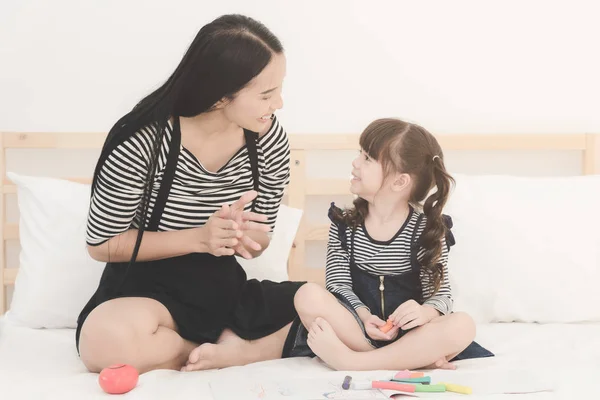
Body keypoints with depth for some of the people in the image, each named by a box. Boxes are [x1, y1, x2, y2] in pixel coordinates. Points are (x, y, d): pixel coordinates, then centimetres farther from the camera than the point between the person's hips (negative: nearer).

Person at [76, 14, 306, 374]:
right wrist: (200, 237, -23)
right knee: (105, 339, -39)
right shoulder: (142, 142, -21)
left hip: (223, 287, 4)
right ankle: (227, 344, -16)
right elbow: (101, 244, -11)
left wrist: (243, 235, -22)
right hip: (147, 286, -3)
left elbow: (259, 242, 4)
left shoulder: (269, 136, -9)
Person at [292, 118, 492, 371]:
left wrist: (425, 312, -28)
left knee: (462, 326, -28)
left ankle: (351, 360, -31)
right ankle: (414, 360, -27)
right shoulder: (344, 223, 0)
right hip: (357, 329, 1)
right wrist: (364, 316, -23)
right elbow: (338, 284, -3)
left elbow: (441, 293, -4)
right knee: (308, 296, -25)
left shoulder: (427, 230, -5)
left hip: (408, 334, 0)